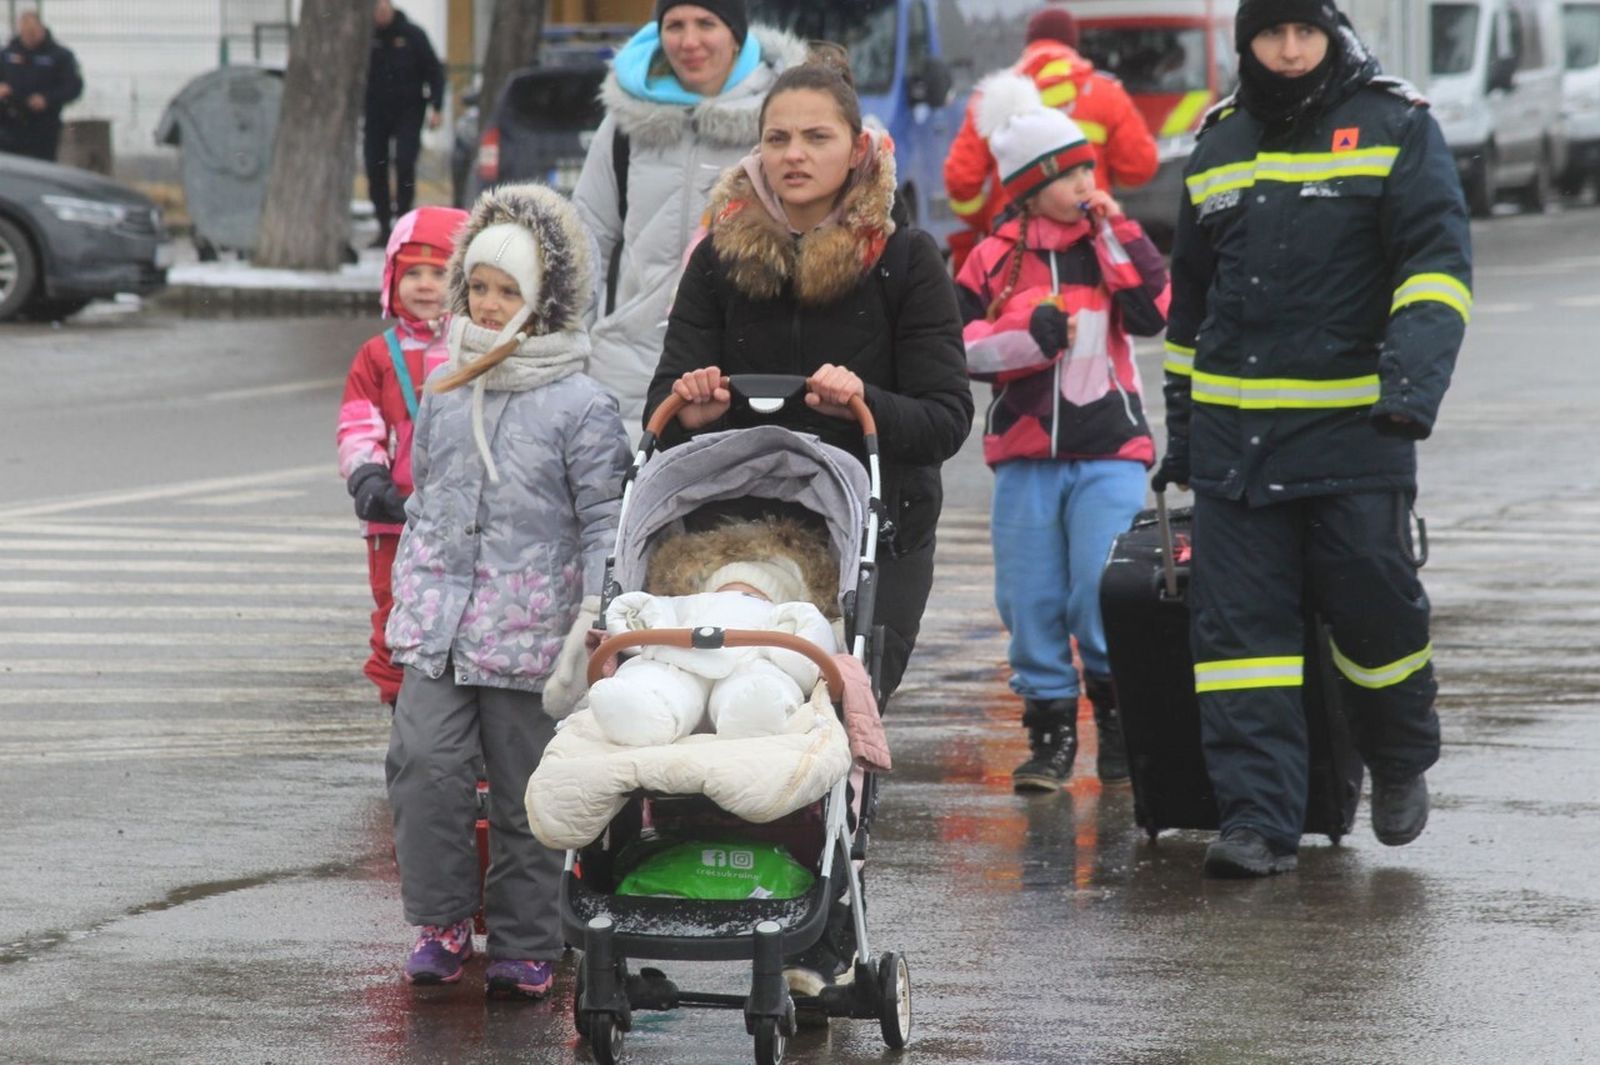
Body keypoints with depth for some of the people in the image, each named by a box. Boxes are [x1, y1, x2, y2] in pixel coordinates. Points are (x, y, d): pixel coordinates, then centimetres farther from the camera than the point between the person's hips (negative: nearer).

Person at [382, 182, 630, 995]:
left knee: (525, 791, 4)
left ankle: (524, 942, 15)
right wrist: (406, 595, 19)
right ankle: (441, 921, 1)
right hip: (438, 624, 3)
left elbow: (604, 522, -4)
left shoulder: (579, 406, -4)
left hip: (528, 631, -3)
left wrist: (593, 621, -11)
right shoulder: (445, 395, 11)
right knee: (425, 764, -13)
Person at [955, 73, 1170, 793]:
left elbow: (1154, 314, -8)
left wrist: (1117, 234, -9)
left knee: (1103, 596, -9)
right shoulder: (997, 257, 4)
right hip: (1026, 450, 1)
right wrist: (1030, 336, -12)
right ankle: (1049, 730, 12)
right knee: (1031, 600, 2)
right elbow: (957, 347, 1)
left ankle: (1119, 713, 9)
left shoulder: (1112, 243, 6)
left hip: (1108, 449, -1)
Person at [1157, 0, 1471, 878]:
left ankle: (1401, 764, 28)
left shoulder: (1395, 128, 0)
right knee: (1239, 626, -4)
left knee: (1375, 607, -1)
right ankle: (1258, 820, -4)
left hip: (1355, 425, -4)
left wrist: (1414, 375, -24)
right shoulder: (1219, 144, 15)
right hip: (1234, 433, 4)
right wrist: (1181, 424, 23)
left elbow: (1438, 264, -9)